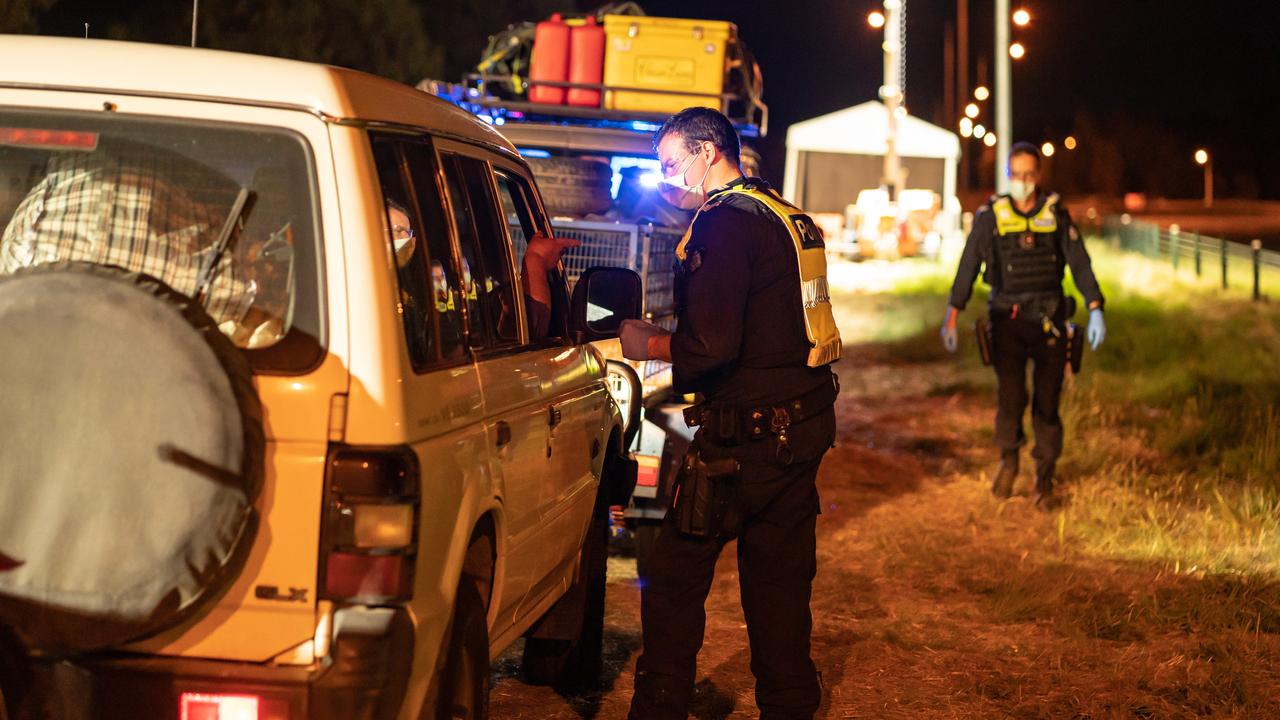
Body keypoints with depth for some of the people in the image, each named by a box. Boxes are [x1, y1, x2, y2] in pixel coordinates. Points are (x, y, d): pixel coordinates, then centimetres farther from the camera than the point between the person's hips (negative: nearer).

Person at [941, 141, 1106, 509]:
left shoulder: (1056, 214, 2)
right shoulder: (991, 215, -1)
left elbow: (1080, 263, -2)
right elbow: (968, 266, -1)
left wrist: (1095, 310, -14)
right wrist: (952, 315, -7)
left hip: (1049, 322, 1)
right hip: (1008, 321, -1)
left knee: (1047, 403, 1)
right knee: (1010, 398, -10)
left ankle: (1044, 480, 14)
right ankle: (1008, 460, 18)